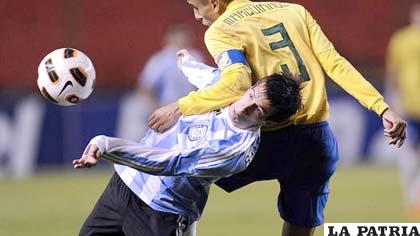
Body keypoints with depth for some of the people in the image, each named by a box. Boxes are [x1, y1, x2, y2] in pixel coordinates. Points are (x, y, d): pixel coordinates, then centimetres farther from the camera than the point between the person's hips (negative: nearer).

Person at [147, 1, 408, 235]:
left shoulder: (220, 30, -3)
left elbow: (237, 84, -22)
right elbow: (335, 64, 4)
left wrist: (180, 108, -15)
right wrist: (383, 108, -1)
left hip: (273, 142, -5)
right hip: (319, 143, 5)